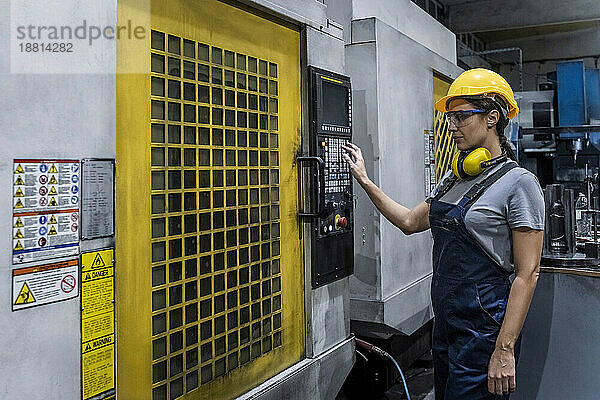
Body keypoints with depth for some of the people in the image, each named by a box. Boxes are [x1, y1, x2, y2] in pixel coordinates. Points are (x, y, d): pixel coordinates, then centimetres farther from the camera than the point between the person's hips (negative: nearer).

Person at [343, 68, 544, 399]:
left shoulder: (519, 182, -13)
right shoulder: (453, 179, 10)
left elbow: (527, 274, -16)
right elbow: (411, 221, 18)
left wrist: (505, 350, -20)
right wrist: (364, 180, 13)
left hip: (484, 330, -7)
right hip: (445, 323, 8)